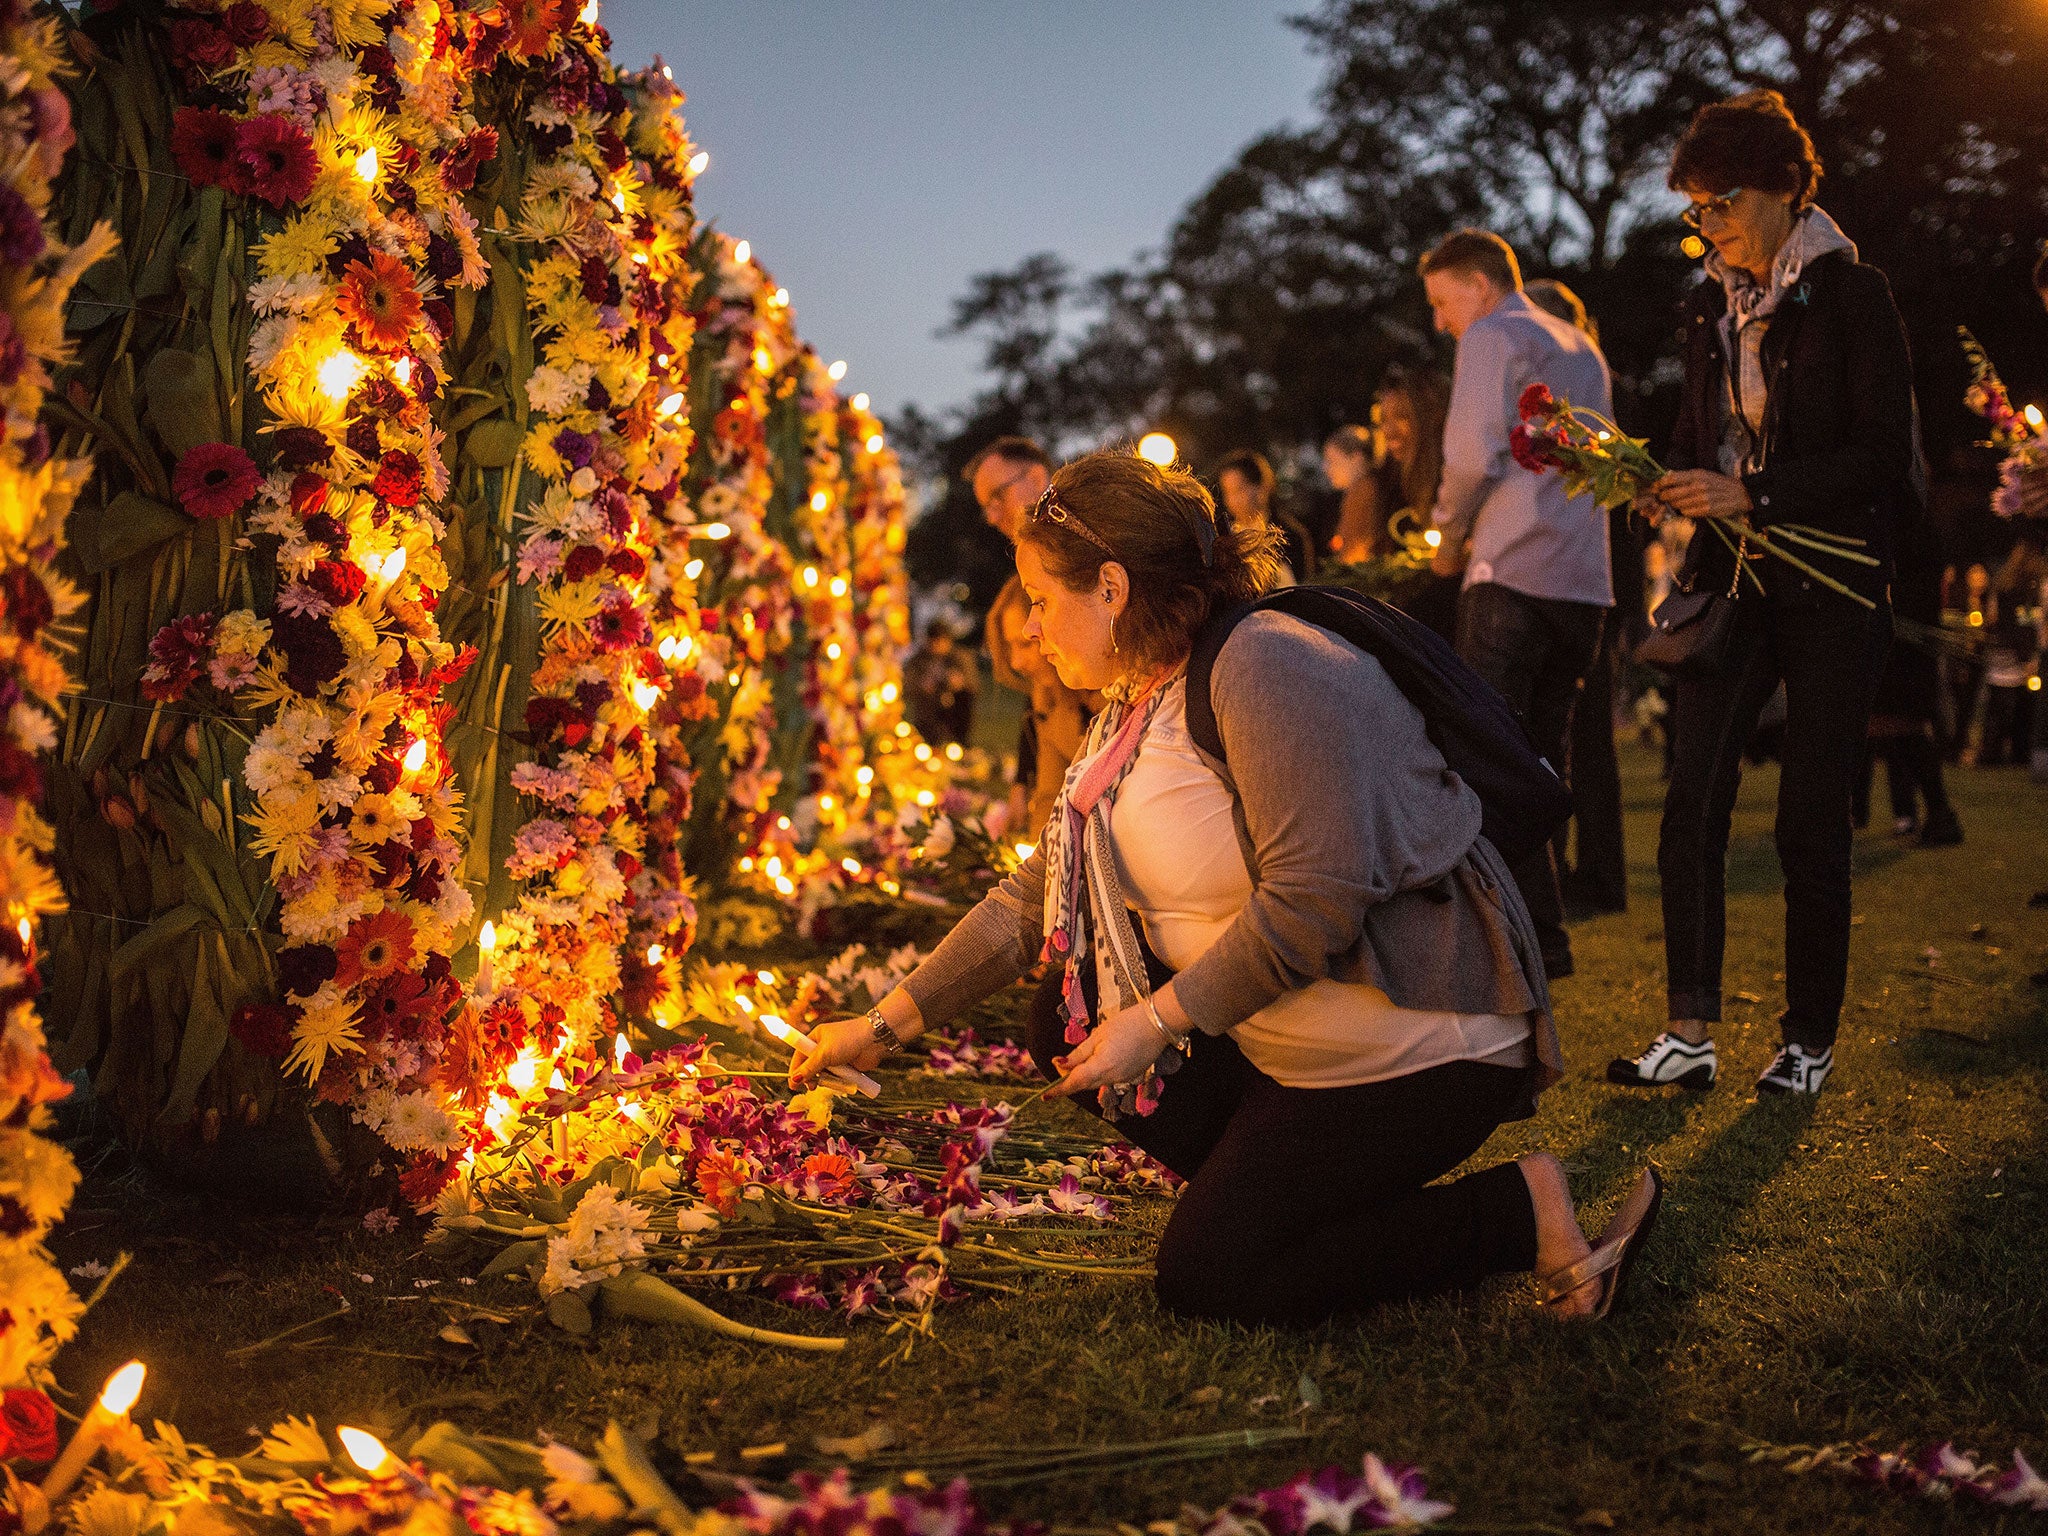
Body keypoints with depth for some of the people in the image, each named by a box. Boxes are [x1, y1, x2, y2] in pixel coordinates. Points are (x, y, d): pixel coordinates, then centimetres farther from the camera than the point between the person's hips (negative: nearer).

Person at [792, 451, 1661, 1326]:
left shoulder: (1260, 665, -21)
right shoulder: (1132, 715, 10)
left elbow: (1315, 899, -28)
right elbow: (1034, 897, 13)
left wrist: (1155, 1020, -22)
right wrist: (887, 1025, 10)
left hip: (1421, 1042, -9)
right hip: (1281, 1044, 9)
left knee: (1205, 1280, -11)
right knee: (1065, 1024, 3)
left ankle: (1525, 1208, -3)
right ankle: (1277, 1183, 8)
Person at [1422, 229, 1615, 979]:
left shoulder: (1492, 336, 0)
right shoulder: (1581, 348, 24)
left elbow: (1473, 454, -12)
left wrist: (1448, 534, 4)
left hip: (1514, 572, -8)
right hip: (1585, 578, 8)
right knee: (1539, 763, 11)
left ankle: (1536, 937, -13)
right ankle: (1540, 935, 11)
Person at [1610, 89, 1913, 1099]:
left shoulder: (1851, 295, -5)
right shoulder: (1714, 310, 13)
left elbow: (1884, 455, -11)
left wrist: (1753, 493, -19)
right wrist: (1662, 485, -2)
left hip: (1833, 589, -5)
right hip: (1734, 582, 5)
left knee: (1811, 819, -1)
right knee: (1693, 799, -6)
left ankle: (1810, 1041, 11)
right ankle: (1691, 1033, -3)